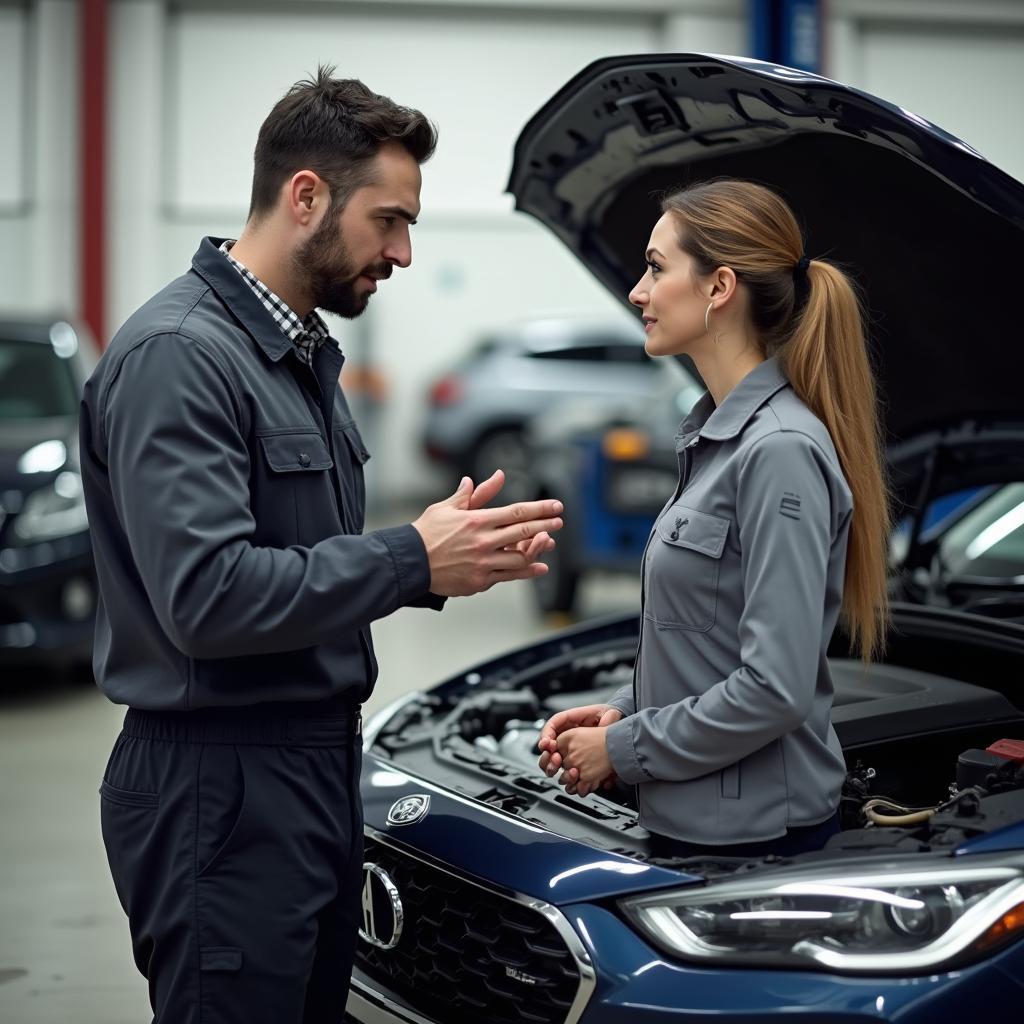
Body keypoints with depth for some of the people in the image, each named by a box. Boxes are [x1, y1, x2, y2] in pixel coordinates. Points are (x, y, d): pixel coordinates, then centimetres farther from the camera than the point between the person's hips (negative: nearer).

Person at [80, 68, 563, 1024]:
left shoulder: (301, 354, 15)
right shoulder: (176, 355, -18)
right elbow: (207, 597, -27)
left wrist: (449, 551, 4)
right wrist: (409, 559, -21)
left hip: (316, 766, 10)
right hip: (219, 789, -10)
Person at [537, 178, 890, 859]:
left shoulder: (780, 451, -19)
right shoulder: (719, 434, 11)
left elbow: (777, 688, -23)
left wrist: (625, 748, -14)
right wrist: (625, 710, 5)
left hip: (755, 831, -9)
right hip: (697, 821, 9)